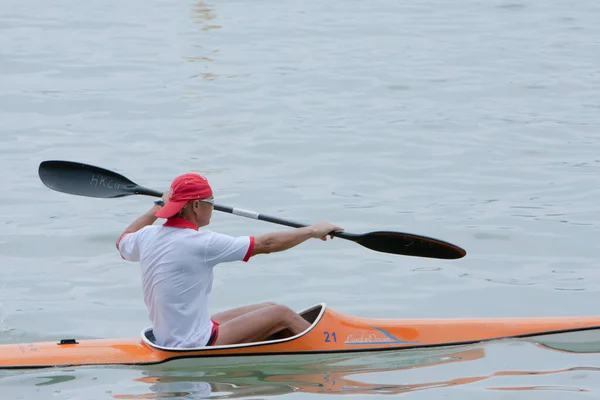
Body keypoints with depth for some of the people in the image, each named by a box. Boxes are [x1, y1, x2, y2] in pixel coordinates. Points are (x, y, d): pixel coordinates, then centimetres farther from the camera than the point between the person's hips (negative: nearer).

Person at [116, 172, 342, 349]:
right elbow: (266, 244, -14)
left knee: (270, 309, 15)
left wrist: (156, 208, 36)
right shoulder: (201, 243, -21)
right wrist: (313, 231, -2)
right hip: (194, 349, -9)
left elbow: (122, 242, 27)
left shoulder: (147, 236, 1)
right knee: (282, 315, -3)